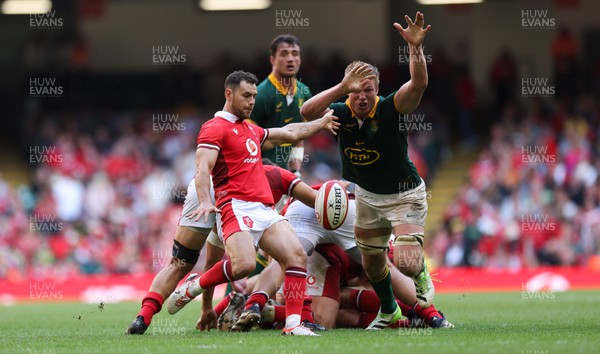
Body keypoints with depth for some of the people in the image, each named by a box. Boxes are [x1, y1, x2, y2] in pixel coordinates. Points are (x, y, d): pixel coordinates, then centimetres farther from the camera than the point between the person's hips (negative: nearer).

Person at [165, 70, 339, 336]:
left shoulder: (252, 130, 27)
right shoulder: (215, 128, -1)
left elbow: (289, 134, 42)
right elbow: (203, 168, -14)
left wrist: (322, 123, 49)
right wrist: (205, 202, -30)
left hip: (265, 210, 8)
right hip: (237, 207, -8)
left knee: (297, 257, -10)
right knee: (244, 264, -30)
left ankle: (293, 324, -11)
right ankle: (193, 286, -5)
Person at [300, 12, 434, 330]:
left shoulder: (390, 109, -24)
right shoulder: (341, 113, -15)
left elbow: (418, 84, -41)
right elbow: (307, 112, -34)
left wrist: (415, 47, -55)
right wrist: (343, 87, -43)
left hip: (404, 195, -5)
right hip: (367, 196, 5)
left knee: (406, 264, -19)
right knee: (371, 263, 17)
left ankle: (422, 276, 19)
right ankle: (388, 310, 44)